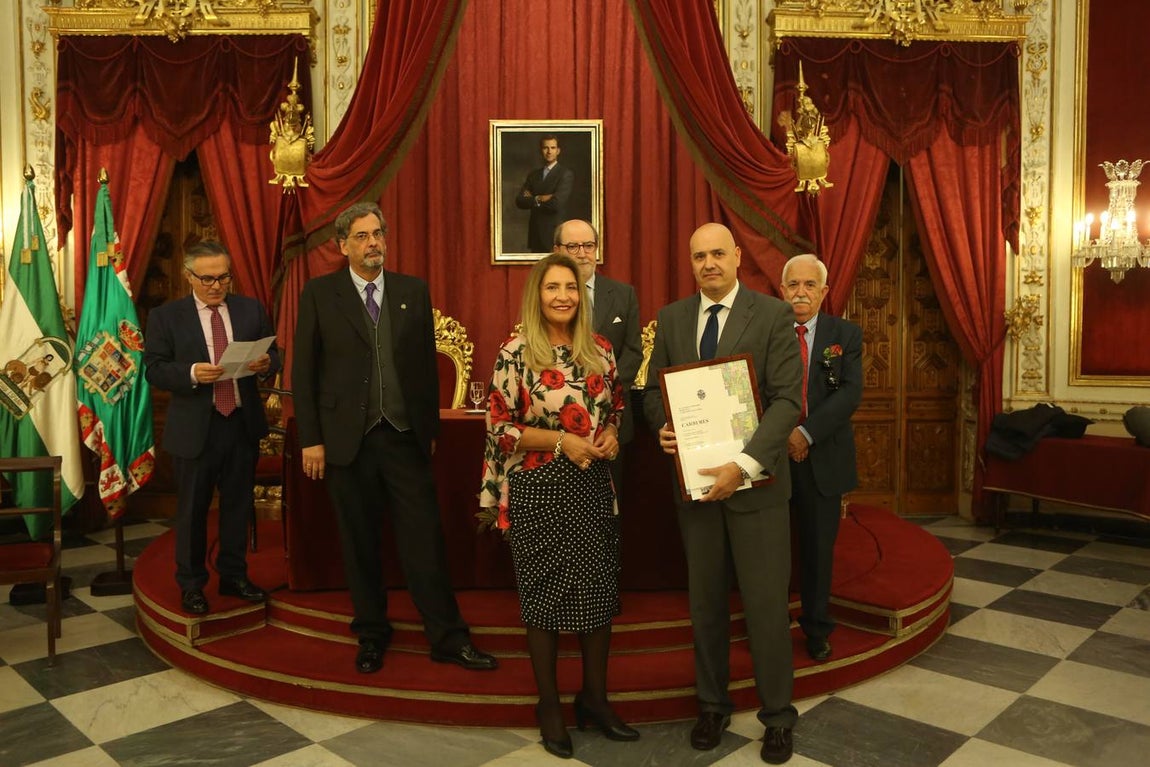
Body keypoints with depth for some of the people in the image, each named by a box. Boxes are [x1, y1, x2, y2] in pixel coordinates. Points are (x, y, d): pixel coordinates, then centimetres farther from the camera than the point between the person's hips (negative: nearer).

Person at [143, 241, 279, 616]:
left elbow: (274, 354, 8)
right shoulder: (166, 316, -1)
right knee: (192, 509, 8)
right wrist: (191, 373, -23)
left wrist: (266, 363, -16)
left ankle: (234, 576, 27)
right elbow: (154, 370, -5)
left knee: (239, 504, 13)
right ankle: (191, 584, 22)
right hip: (195, 428, -2)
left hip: (243, 424, 3)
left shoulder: (251, 310, 6)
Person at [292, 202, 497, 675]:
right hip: (348, 439, -1)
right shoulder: (319, 294, 2)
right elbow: (303, 371, 1)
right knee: (360, 544, 10)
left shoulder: (413, 291, 7)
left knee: (424, 540, 2)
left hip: (406, 437, 1)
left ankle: (448, 639, 12)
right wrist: (310, 440, -3)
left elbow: (427, 363, 9)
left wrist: (431, 428, 8)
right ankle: (371, 637, 27)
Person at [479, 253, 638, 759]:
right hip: (539, 488, -4)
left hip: (593, 485, 5)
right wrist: (561, 440, -18)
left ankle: (595, 697, 27)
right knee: (545, 593, 6)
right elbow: (499, 427, -9)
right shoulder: (516, 353, -9)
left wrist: (610, 433, -5)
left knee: (599, 589, 9)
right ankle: (549, 704, 23)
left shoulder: (598, 350, 5)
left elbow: (616, 406, 17)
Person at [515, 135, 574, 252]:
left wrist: (532, 199, -4)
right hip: (535, 235, 5)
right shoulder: (533, 174, 14)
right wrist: (539, 199, -12)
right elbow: (519, 201, 4)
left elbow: (556, 203, -18)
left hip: (555, 234, -5)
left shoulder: (566, 173, -5)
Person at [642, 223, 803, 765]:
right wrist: (664, 426, -11)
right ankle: (712, 705, 31)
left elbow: (787, 399, -12)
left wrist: (745, 464, -22)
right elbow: (654, 391, 11)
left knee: (766, 602, 4)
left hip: (756, 481, -3)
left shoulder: (774, 315, -5)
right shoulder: (671, 318, 7)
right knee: (704, 600, 13)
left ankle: (777, 715, 24)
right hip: (695, 476, 3)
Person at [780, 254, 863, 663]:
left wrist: (806, 433, -19)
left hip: (823, 458, 1)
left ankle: (817, 630, 28)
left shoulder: (846, 334, 3)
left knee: (819, 549, 11)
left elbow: (850, 392, -9)